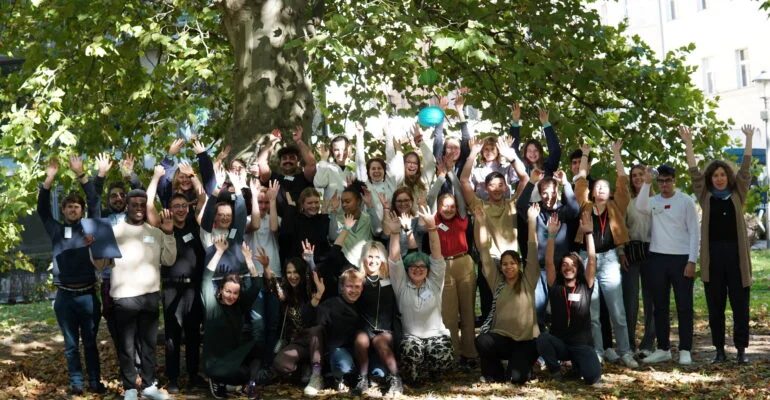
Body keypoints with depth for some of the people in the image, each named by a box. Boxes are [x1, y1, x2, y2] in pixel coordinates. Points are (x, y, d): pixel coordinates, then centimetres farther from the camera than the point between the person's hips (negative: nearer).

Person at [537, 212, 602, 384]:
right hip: (559, 343, 0)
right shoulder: (555, 287, 3)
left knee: (593, 377, -24)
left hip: (582, 344, 1)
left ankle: (577, 364, 13)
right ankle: (555, 369, -5)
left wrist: (588, 233, -16)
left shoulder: (585, 286, 3)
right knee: (543, 338, -35)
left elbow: (592, 260, -7)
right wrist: (552, 234, -18)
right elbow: (549, 262, -8)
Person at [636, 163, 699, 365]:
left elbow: (694, 232, -2)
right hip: (657, 258, 3)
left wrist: (692, 261, -9)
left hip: (682, 258, -3)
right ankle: (663, 349, 17)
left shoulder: (686, 201, 1)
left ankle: (685, 350, 6)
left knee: (684, 306, 0)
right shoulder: (653, 201, 8)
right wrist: (646, 184, -25)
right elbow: (641, 207, -17)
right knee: (660, 307, 8)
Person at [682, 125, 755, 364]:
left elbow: (745, 170, 1)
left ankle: (741, 349, 10)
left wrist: (749, 140, -5)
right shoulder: (706, 197, 7)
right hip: (712, 255, 0)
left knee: (740, 305, 2)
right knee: (715, 306, 5)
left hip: (736, 254, 0)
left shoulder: (738, 196, 7)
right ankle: (719, 350, 12)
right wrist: (688, 144, -6)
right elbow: (694, 173, 1)